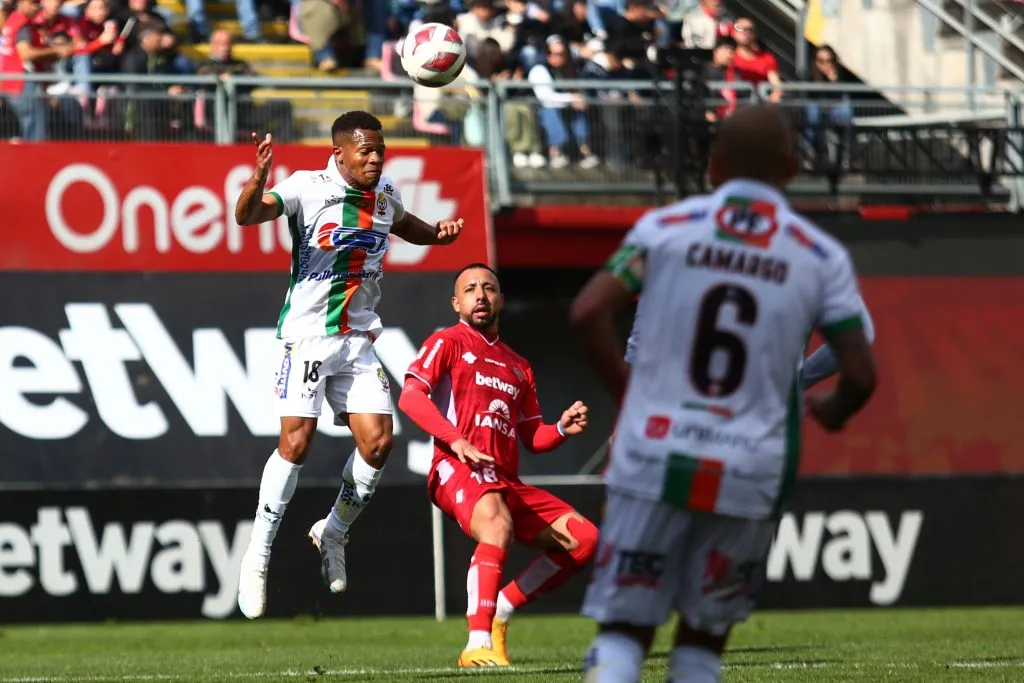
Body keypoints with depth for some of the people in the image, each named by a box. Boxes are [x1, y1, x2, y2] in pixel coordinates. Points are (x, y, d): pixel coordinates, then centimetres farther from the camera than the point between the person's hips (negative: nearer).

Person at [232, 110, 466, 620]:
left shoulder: (385, 193, 7)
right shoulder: (308, 187, -12)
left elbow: (403, 224, 31)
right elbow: (246, 215, -26)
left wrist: (438, 233, 10)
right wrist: (258, 180, -46)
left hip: (358, 339, 6)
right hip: (307, 334, -6)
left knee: (378, 441, -5)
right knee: (296, 443, -14)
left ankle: (334, 534, 18)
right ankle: (257, 557, -2)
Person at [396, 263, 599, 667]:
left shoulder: (518, 367, 27)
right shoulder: (448, 343, 7)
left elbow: (533, 439, 28)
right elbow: (411, 397, -8)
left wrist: (563, 429, 5)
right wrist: (456, 440, -22)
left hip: (507, 482, 7)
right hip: (456, 470, -7)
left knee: (583, 538, -4)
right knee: (498, 522, -38)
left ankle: (499, 611, 4)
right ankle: (478, 645, -45)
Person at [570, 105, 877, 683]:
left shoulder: (665, 228, 3)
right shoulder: (821, 257, 3)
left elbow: (589, 311, -7)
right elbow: (861, 375, 1)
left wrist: (624, 388, 9)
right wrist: (831, 413, 23)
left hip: (653, 457, 0)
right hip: (750, 471, 0)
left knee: (624, 629, 5)